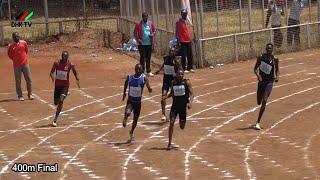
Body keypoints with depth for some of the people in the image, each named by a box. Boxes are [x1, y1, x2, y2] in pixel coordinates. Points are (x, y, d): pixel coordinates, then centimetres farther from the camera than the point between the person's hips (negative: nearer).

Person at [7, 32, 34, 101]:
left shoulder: (24, 43, 2)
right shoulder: (11, 46, -4)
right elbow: (9, 55, 8)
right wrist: (15, 60, 7)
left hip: (25, 64, 2)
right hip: (17, 66, -2)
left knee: (29, 79, 4)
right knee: (18, 81, 1)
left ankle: (30, 94, 15)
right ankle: (20, 96, 8)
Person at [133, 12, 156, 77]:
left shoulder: (151, 24, 7)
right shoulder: (138, 24, -3)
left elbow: (154, 31, 14)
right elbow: (135, 33, 0)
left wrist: (152, 35, -8)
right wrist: (138, 39, -13)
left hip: (149, 43, 3)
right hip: (142, 44, -3)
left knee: (148, 58, 8)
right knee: (142, 58, -2)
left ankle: (148, 71, 15)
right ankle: (142, 71, 3)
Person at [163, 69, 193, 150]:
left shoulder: (187, 82, -4)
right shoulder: (173, 82, 5)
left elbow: (191, 94, -6)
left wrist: (190, 102, -22)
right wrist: (166, 97, -2)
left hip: (183, 106, -1)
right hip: (175, 105, 1)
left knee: (182, 127, 9)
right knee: (171, 123, -13)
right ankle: (169, 144, -9)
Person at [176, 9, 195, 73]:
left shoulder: (188, 21, 13)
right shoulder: (179, 22, -7)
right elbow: (177, 32, -9)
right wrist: (178, 41, -14)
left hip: (188, 41, 7)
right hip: (182, 41, -7)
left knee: (190, 55, 7)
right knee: (183, 56, -6)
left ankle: (190, 68, 14)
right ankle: (184, 69, -2)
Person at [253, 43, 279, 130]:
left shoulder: (275, 59, -2)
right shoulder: (261, 57, -2)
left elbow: (277, 69, 11)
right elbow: (255, 68, -1)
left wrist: (277, 76, -8)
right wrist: (258, 75, -20)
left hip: (269, 81, -2)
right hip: (261, 81, 2)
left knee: (264, 101, -16)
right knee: (259, 102, 9)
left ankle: (258, 122, -14)